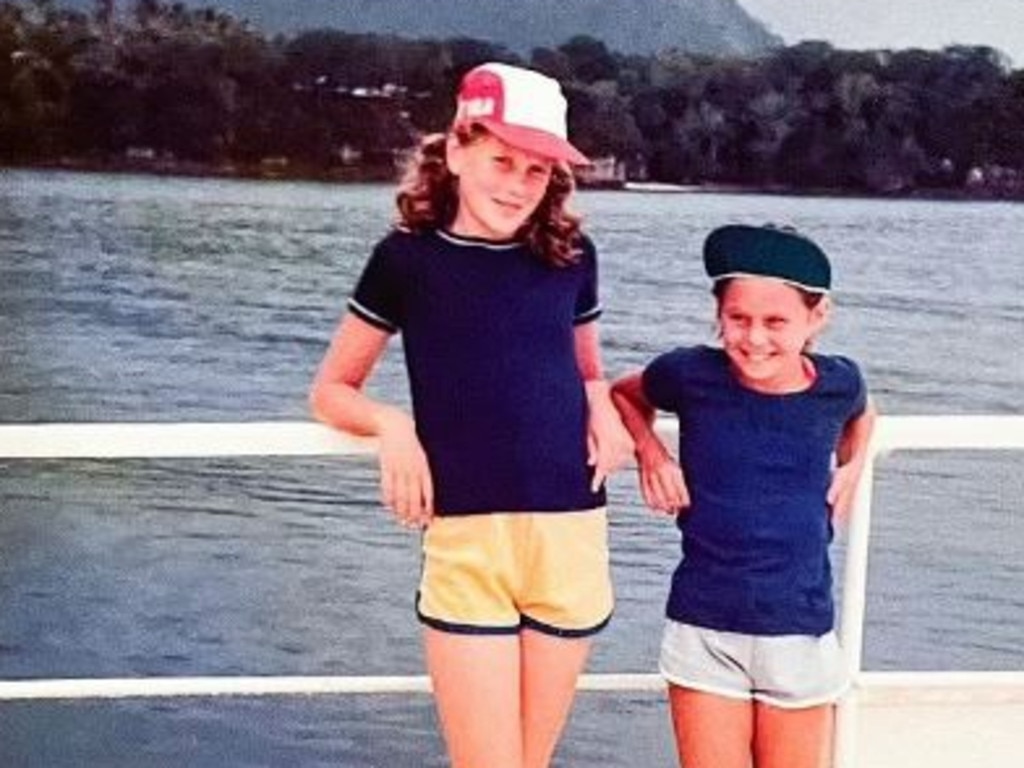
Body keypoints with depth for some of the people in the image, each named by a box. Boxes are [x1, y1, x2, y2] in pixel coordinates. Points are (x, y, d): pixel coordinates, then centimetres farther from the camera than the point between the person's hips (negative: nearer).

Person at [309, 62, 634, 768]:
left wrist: (602, 407, 2)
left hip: (570, 537, 3)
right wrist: (392, 424, -10)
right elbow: (331, 390, 10)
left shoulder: (570, 256, 8)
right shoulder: (408, 259, 0)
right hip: (464, 540, -3)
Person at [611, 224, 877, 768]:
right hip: (704, 631, -1)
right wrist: (649, 453, -2)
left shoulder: (837, 384, -3)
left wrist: (851, 468, 6)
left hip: (801, 635, 2)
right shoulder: (693, 376, -8)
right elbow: (624, 394, 14)